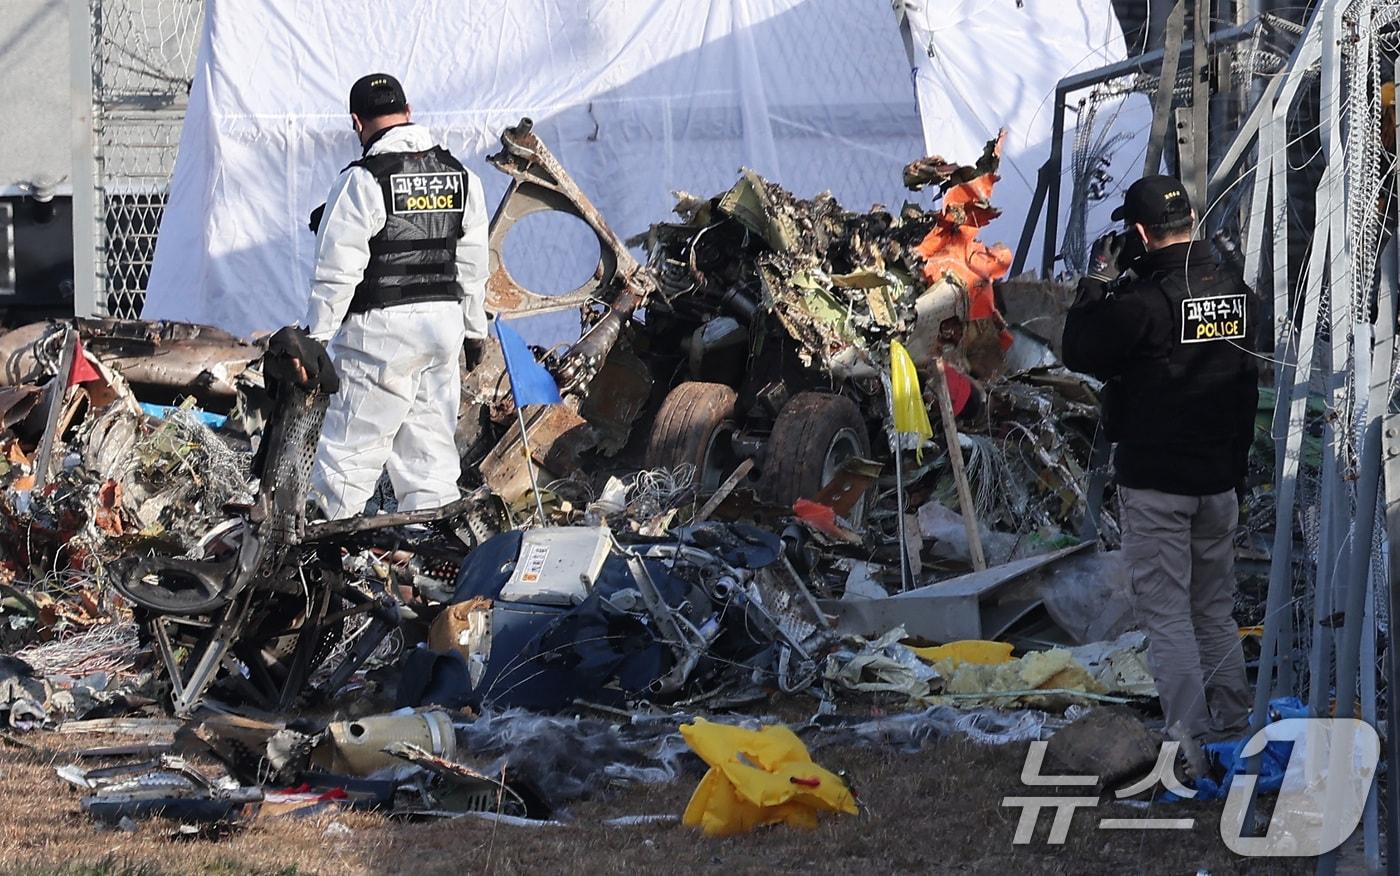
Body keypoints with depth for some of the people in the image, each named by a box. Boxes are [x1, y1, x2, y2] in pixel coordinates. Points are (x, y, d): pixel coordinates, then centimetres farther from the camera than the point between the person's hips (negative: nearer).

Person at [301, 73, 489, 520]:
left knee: (349, 450, -3)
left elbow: (337, 271, -11)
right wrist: (474, 330, 26)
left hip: (381, 329, -7)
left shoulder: (362, 181, -12)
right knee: (431, 450, 10)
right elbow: (473, 266, 16)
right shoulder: (460, 177, 9)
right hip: (444, 322, 7)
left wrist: (317, 337, -4)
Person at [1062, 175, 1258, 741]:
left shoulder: (1144, 301, -20)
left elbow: (1079, 354, -7)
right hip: (1219, 479, 7)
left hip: (1155, 483, -6)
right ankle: (1231, 726, 21)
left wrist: (1099, 280, 0)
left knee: (1165, 614, -2)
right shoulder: (1236, 292, 3)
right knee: (1215, 611, 17)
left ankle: (1189, 737, -6)